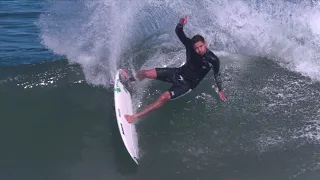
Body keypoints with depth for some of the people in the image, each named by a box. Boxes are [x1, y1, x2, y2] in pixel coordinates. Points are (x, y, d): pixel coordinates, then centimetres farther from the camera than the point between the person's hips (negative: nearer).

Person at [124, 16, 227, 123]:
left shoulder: (213, 60, -23)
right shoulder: (190, 45, -18)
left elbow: (217, 74, -6)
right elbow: (178, 32, -22)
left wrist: (220, 90, 4)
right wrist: (181, 24, -45)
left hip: (188, 84, -3)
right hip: (179, 73, 4)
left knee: (164, 97, -24)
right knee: (146, 73, -7)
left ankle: (135, 116, -18)